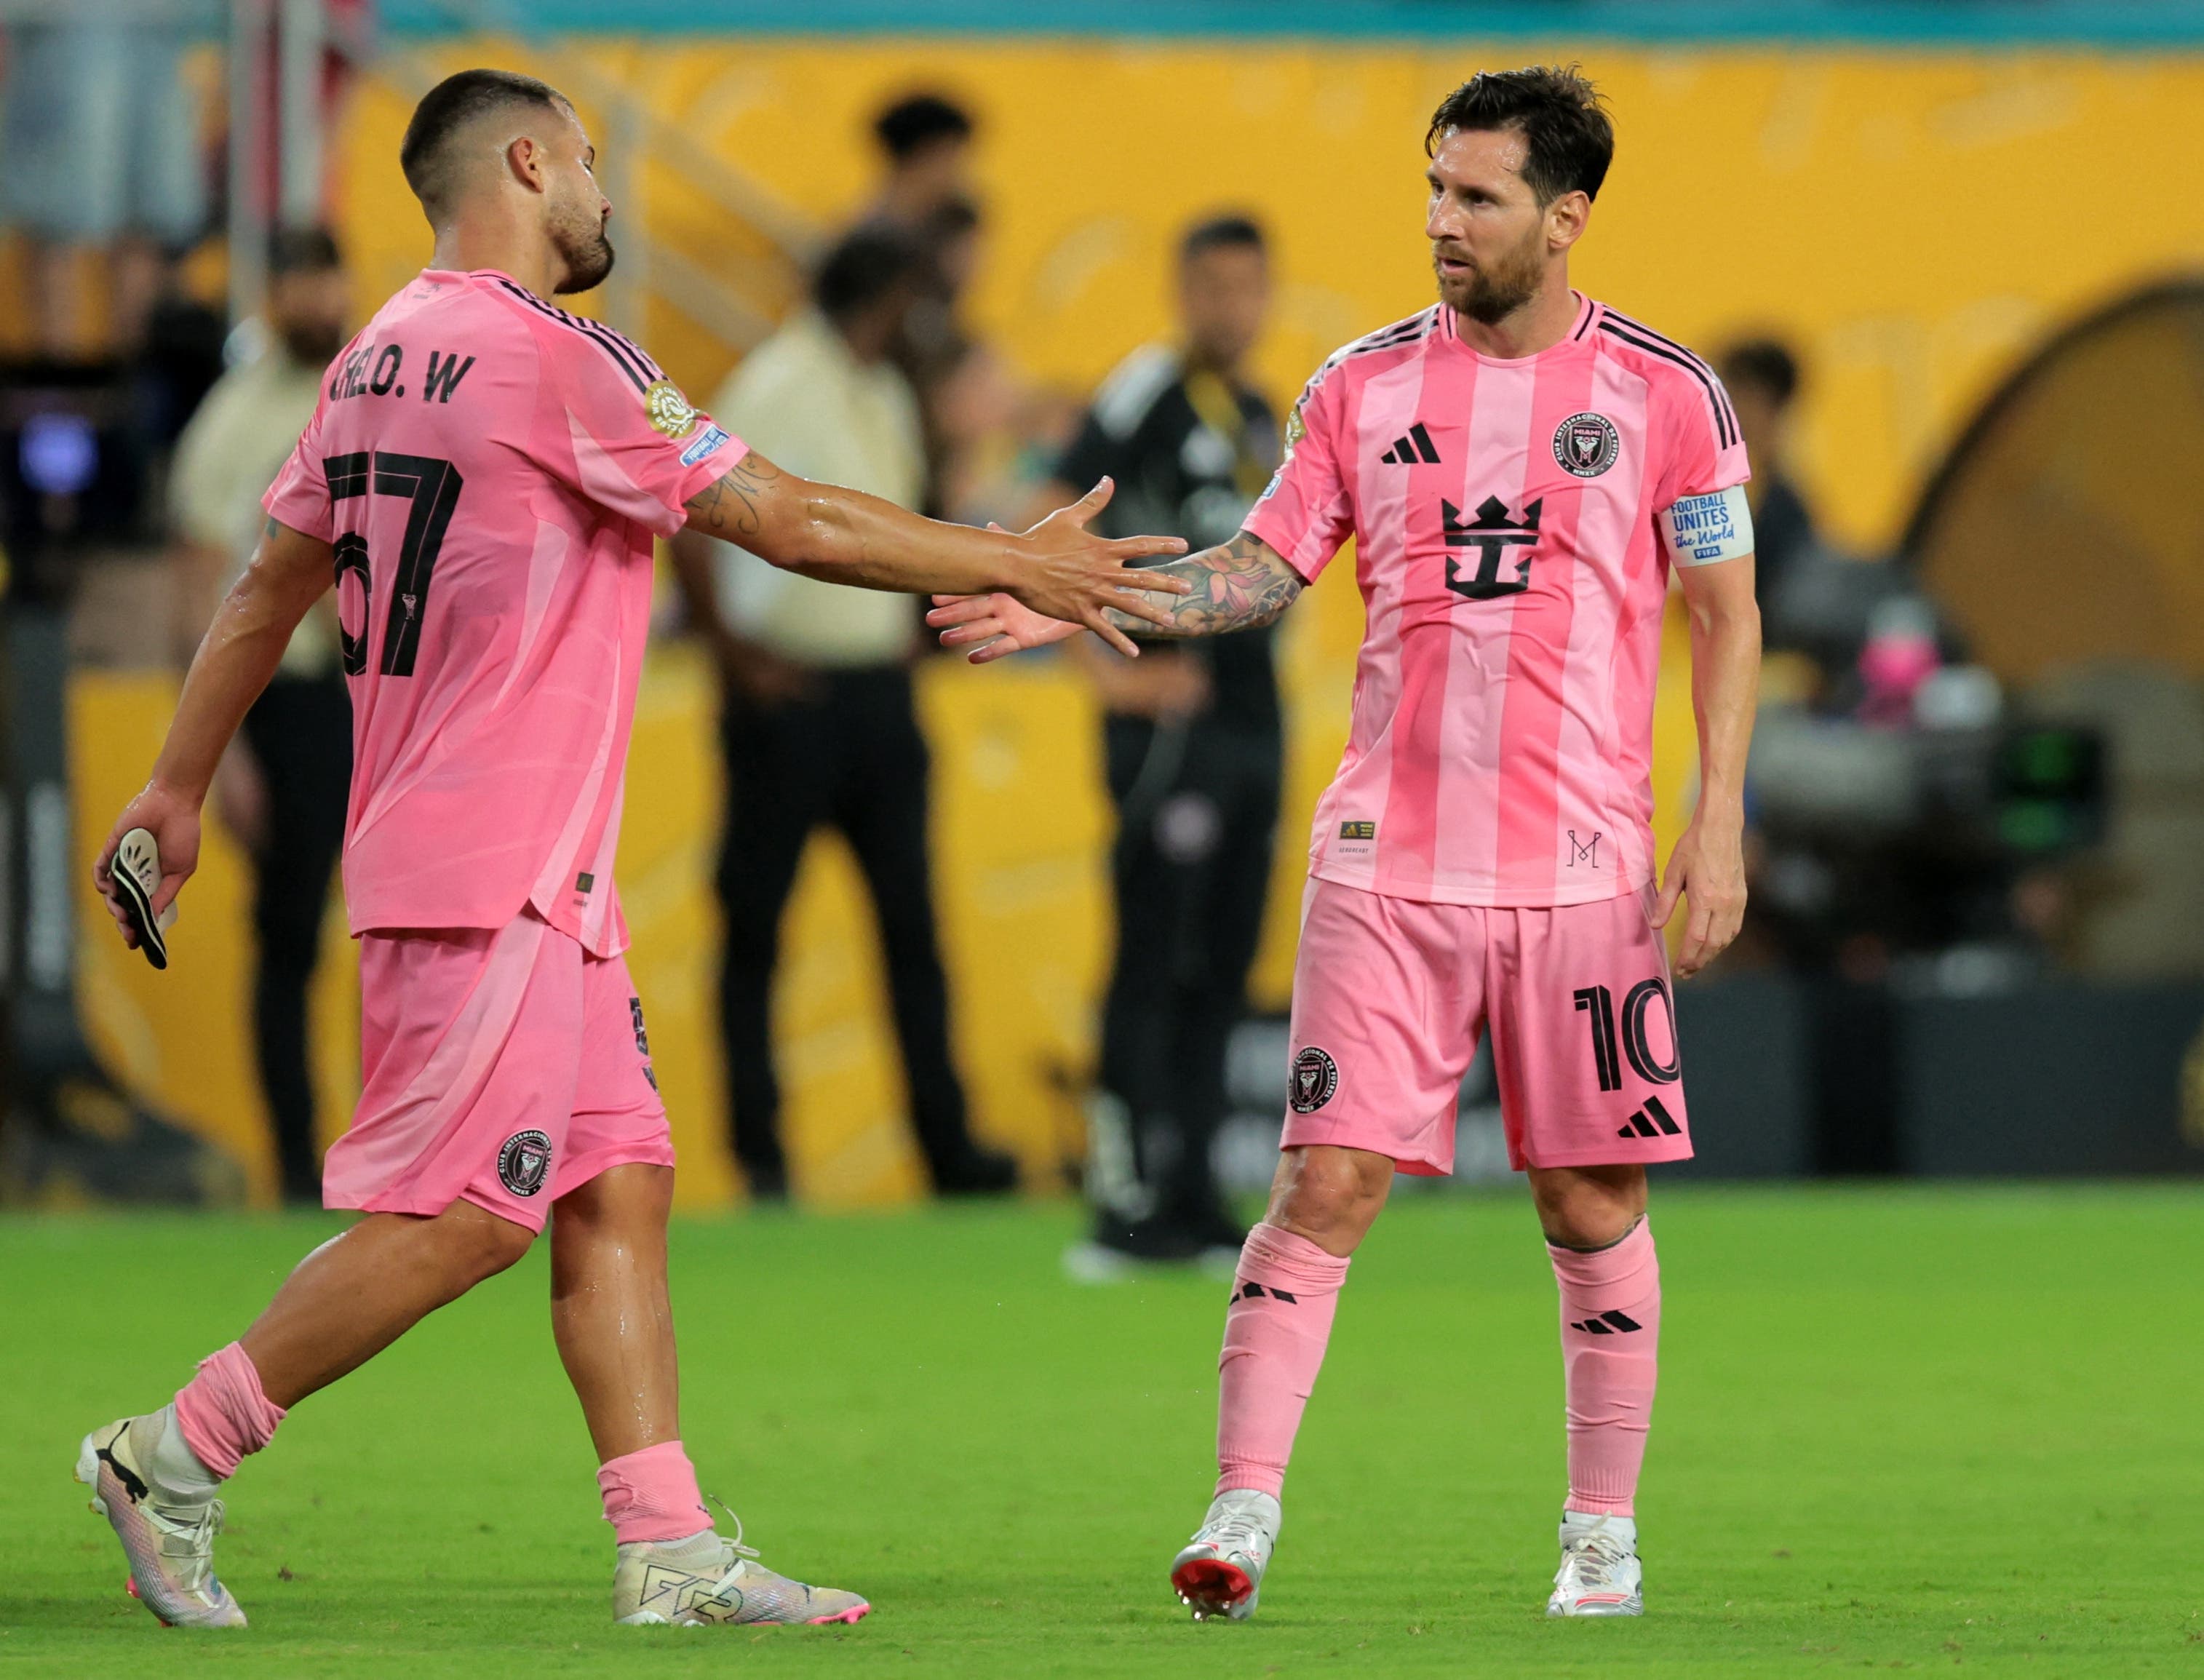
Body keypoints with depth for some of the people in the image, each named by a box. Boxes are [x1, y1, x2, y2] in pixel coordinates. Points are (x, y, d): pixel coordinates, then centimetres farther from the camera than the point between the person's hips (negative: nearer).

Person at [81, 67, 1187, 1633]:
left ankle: (670, 1549, 4)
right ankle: (173, 1458, -4)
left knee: (618, 1186, 7)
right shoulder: (548, 352, -14)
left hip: (536, 873, 10)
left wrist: (176, 792, 27)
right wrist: (1016, 565, -5)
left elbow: (270, 587, 20)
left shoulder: (383, 356, 14)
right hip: (495, 869, -10)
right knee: (459, 1216, -9)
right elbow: (786, 520, -13)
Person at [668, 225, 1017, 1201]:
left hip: (878, 684, 8)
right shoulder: (775, 388, -11)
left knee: (912, 921, 5)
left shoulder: (884, 396, 15)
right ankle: (758, 1151, 5)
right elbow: (687, 519, -18)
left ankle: (948, 1148, 6)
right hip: (793, 691, -8)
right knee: (756, 924, 1)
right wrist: (735, 653, -18)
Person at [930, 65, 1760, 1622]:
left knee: (1591, 1205, 4)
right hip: (1388, 860, 1)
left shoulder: (1664, 393, 1)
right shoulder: (1364, 384, 7)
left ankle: (1603, 1535, 16)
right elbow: (1264, 567, 11)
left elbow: (1729, 614, 4)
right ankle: (1241, 1518, -8)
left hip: (1585, 870, -1)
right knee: (1328, 1186, -7)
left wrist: (1718, 826, -4)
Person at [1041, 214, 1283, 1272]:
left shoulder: (1260, 418, 15)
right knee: (1156, 967, -8)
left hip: (1252, 719, 8)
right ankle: (1132, 1204, -8)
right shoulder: (1147, 397, -9)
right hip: (1172, 721, -8)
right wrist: (1104, 670, -17)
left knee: (1221, 971, 8)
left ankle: (1189, 1196, 12)